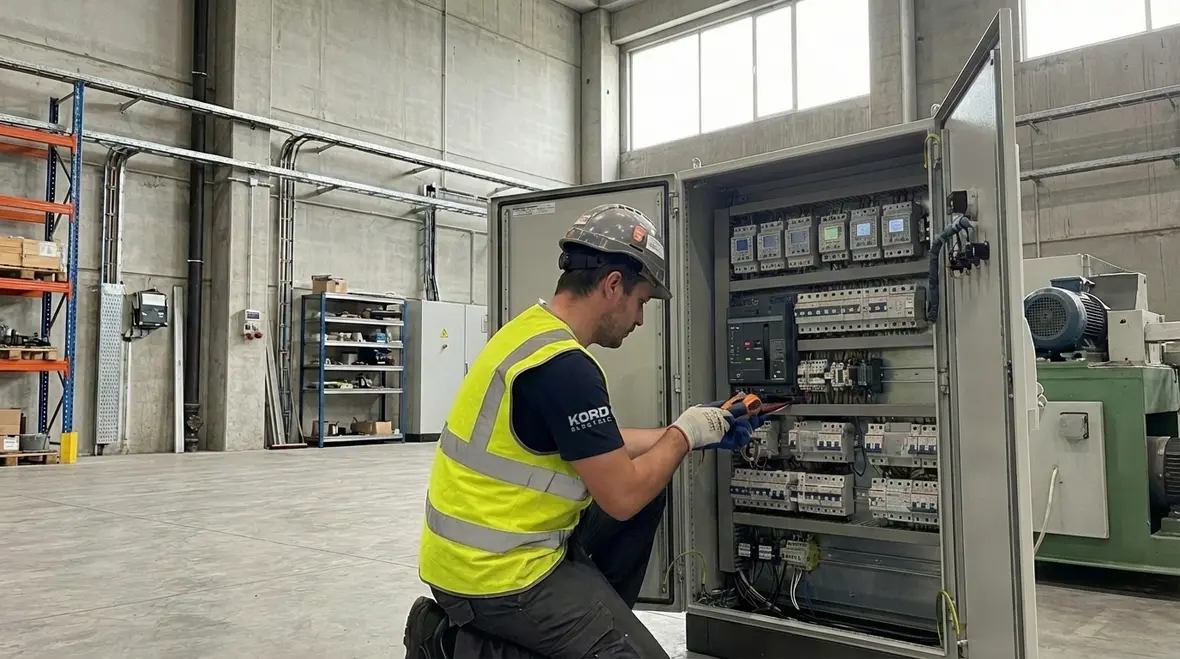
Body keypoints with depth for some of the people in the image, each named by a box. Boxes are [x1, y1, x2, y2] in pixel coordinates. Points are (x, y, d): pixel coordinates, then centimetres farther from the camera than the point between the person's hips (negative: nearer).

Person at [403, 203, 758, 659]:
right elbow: (623, 497, -20)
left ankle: (598, 618, 21)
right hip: (496, 571, -10)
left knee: (646, 486, 13)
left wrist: (689, 435, 15)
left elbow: (601, 446, 16)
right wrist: (684, 434, -4)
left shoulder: (533, 330, 6)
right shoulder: (565, 366, -24)